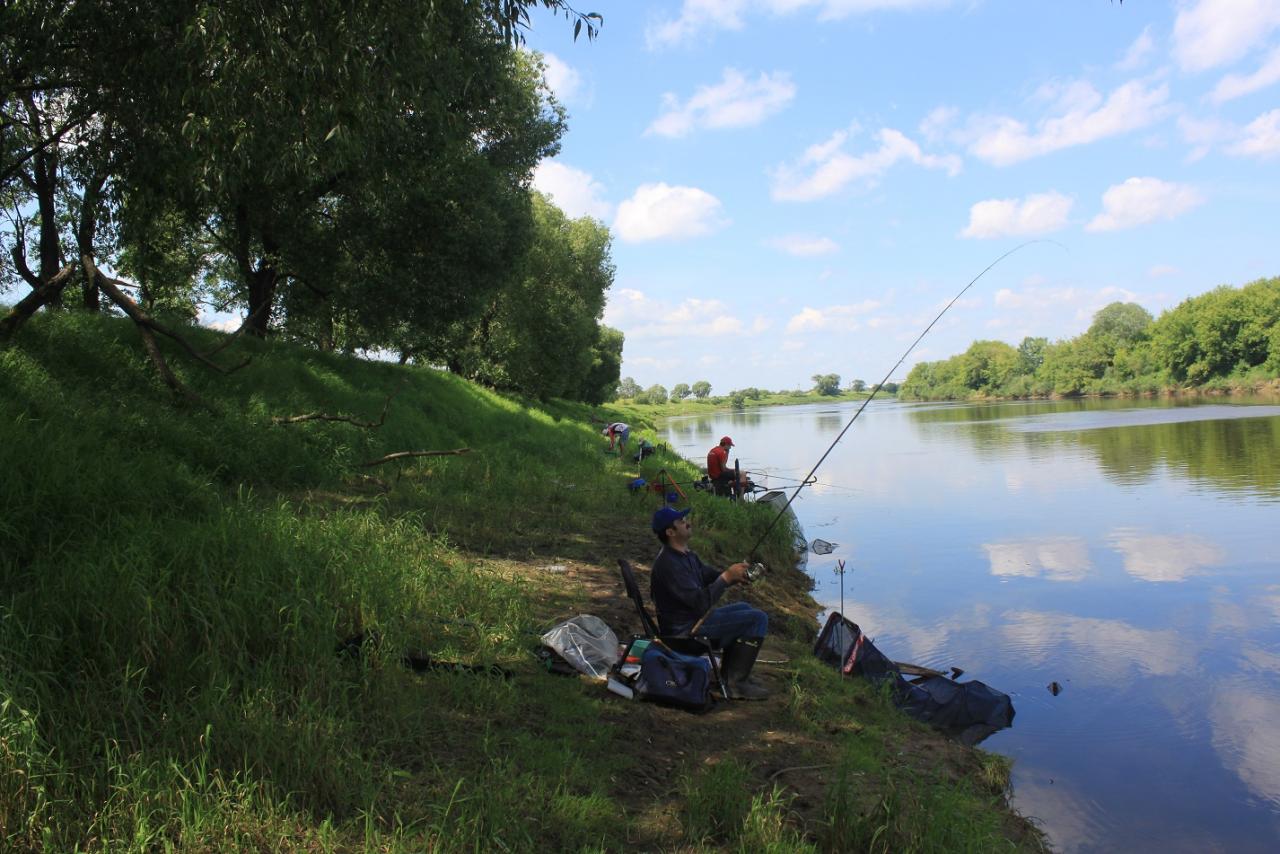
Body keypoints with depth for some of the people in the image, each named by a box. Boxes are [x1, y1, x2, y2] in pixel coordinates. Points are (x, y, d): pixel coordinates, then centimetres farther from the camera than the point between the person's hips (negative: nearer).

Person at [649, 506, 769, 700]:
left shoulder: (685, 555, 9)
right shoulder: (668, 563, -24)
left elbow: (710, 577, 16)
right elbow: (701, 602, -28)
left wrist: (736, 575, -4)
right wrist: (727, 577, -21)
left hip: (693, 620, 11)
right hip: (685, 631, -11)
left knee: (743, 609, 27)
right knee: (758, 619, -13)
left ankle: (728, 675, 24)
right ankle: (736, 683, -7)